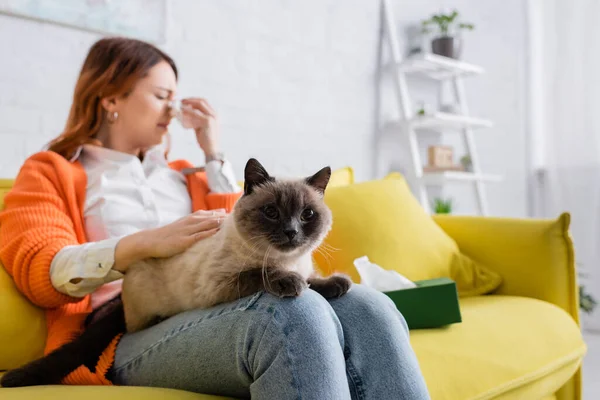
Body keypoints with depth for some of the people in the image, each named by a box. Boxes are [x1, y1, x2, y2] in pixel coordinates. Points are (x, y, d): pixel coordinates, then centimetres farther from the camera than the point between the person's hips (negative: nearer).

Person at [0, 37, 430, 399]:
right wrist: (143, 244, -17)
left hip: (223, 308, 5)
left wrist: (215, 156, 22)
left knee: (366, 308, -26)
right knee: (296, 312, -36)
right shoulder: (51, 173, 19)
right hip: (130, 337, -4)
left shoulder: (182, 174, 32)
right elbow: (40, 272, 0)